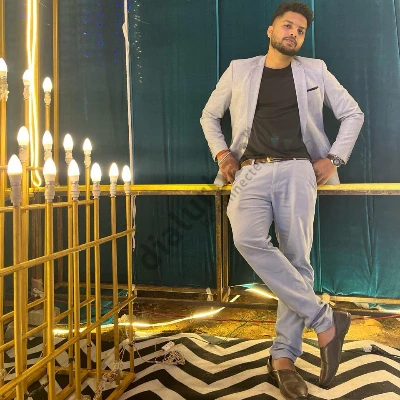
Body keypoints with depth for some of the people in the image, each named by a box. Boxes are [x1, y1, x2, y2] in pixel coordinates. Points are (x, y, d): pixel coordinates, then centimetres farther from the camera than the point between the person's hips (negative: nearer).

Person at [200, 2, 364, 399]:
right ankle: (325, 319, -16)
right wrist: (222, 154, 5)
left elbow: (353, 114, 18)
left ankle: (283, 356, 4)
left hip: (297, 172, 1)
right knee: (248, 240, -27)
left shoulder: (315, 71, 15)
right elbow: (209, 116, 22)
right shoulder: (239, 70, 15)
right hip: (251, 173, 0)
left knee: (297, 259, -7)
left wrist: (334, 158, 4)